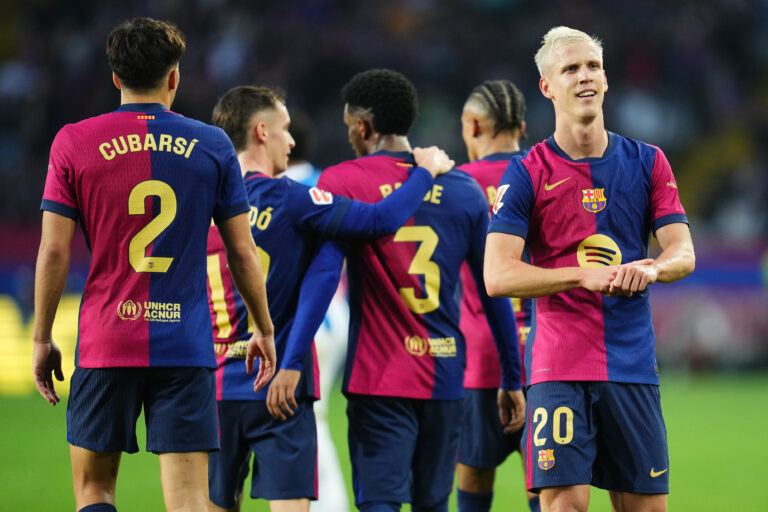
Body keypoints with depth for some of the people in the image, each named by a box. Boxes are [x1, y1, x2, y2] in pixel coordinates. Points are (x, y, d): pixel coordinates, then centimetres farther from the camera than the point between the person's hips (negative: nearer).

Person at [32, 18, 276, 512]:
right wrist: (264, 331, 18)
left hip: (105, 343, 0)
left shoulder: (74, 143, 0)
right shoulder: (213, 146, 3)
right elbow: (243, 252, 6)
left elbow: (54, 251, -2)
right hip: (187, 347, 0)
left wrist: (42, 339, 7)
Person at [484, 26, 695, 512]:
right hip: (559, 367, -3)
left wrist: (650, 268, -19)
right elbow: (498, 276, -9)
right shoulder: (528, 173, -1)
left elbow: (683, 253, 4)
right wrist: (584, 275, -21)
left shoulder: (646, 162, 10)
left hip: (634, 364, 3)